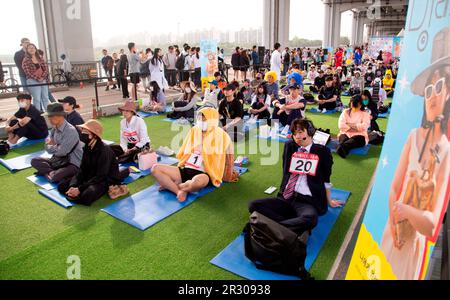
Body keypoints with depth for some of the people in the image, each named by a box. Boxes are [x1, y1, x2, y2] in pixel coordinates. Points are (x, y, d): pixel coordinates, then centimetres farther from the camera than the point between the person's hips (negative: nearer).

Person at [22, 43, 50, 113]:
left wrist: (42, 77, -9)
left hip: (43, 80, 4)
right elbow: (28, 72, -9)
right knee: (37, 99, -5)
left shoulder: (40, 58, 11)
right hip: (33, 81, -4)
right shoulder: (26, 60, -1)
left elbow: (46, 68, 4)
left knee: (45, 98, 7)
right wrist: (37, 78, -15)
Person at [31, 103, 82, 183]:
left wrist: (48, 146, -4)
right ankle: (52, 172, -13)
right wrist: (50, 142, -9)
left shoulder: (70, 131, -21)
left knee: (54, 177, -32)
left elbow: (61, 152, -22)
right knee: (34, 161, -1)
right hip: (58, 160, 8)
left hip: (73, 164, -8)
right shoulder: (54, 129, 4)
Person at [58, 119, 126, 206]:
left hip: (107, 180, -8)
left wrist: (80, 189, -27)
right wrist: (73, 186, -18)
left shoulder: (105, 150, -23)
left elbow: (101, 176, -25)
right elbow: (82, 170, -1)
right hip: (91, 177, 8)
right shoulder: (87, 148, 1)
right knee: (62, 186, 0)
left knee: (87, 196, -34)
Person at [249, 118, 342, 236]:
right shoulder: (289, 146, 12)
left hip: (308, 201, -4)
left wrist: (329, 201, 18)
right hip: (285, 198, 4)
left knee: (309, 219, -40)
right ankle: (297, 228, -23)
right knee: (254, 205, -19)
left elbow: (326, 179, 11)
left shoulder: (322, 151, 3)